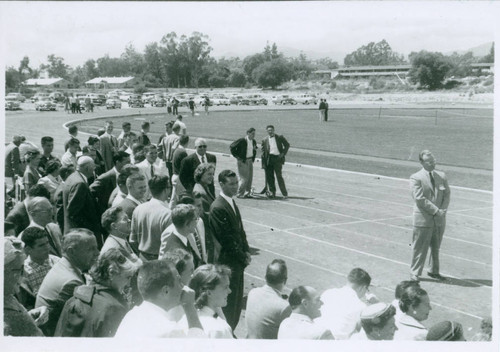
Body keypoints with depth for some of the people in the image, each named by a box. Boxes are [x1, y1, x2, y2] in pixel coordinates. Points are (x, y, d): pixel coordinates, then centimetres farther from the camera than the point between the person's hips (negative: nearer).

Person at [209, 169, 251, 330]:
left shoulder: (232, 203, 11)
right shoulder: (218, 208, -19)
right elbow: (226, 239, -19)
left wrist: (246, 251, 5)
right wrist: (243, 257, -12)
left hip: (238, 262, 9)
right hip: (227, 262, -9)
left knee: (237, 302, 15)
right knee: (229, 303, 0)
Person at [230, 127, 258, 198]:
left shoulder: (253, 141, 6)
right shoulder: (242, 141, -14)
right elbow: (232, 147, -11)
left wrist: (253, 158, 13)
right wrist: (237, 156, -10)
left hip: (250, 161, 7)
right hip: (242, 161, -7)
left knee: (250, 177, 8)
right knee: (244, 178, -7)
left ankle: (247, 193, 17)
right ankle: (240, 194, 3)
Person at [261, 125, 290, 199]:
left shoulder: (279, 137, 7)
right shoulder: (265, 140, 10)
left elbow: (287, 145, 12)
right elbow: (263, 152, 8)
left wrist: (283, 153, -1)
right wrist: (263, 163, 1)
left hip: (277, 158, -2)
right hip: (269, 159, 2)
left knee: (279, 176, -6)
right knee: (269, 177, 2)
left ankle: (285, 193, 0)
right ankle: (272, 192, 13)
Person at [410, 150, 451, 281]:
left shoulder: (442, 176, 9)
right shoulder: (415, 178, -9)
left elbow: (447, 194, 10)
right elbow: (420, 198, -14)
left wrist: (443, 210, -6)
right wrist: (436, 210, -16)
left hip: (439, 219, 5)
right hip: (423, 219, -5)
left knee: (436, 247, 15)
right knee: (420, 248, 1)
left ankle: (433, 271, 30)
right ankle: (415, 273, 14)